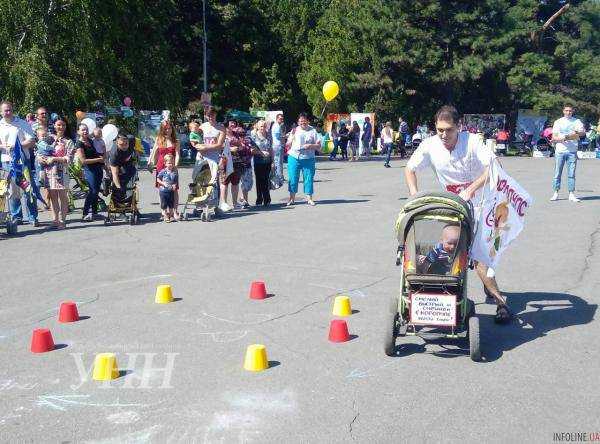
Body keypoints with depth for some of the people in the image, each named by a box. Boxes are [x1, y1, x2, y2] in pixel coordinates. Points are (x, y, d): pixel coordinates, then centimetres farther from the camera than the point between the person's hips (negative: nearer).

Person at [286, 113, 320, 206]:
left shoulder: (312, 131, 4)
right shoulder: (294, 130, 9)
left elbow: (318, 146, 4)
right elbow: (289, 145, 12)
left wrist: (310, 146, -15)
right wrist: (292, 137, -7)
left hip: (308, 159, -1)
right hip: (294, 157, 1)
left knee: (308, 178, 0)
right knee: (293, 178, 3)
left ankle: (309, 198, 11)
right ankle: (292, 198, 13)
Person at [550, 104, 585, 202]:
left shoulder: (577, 121, 9)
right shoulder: (558, 122, 8)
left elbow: (583, 133, -4)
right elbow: (554, 137, 2)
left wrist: (577, 133, -26)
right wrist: (563, 139, -17)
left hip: (572, 151, 0)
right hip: (560, 151, 0)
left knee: (571, 174, 1)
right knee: (557, 173, 2)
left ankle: (571, 194, 4)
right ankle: (556, 193, 8)